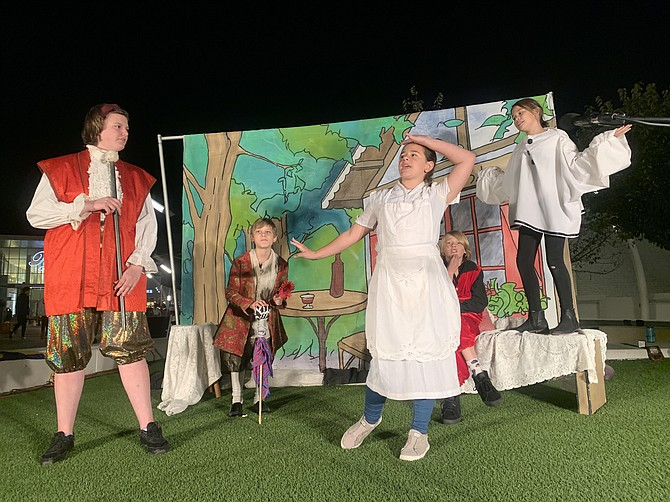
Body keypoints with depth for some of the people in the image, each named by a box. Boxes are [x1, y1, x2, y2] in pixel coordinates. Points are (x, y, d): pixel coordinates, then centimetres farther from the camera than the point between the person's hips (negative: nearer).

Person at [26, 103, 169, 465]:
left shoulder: (135, 178, 15)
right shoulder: (61, 169, 9)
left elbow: (147, 225, 9)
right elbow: (36, 215, 1)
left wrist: (138, 263, -5)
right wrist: (84, 205, -12)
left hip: (122, 279, 1)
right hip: (70, 279, -1)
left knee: (131, 350, -2)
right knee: (68, 355, 4)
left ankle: (148, 428, 8)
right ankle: (64, 435, 19)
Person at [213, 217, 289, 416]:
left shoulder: (281, 265, -5)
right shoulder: (240, 262, -15)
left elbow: (282, 293, 7)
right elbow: (231, 293, -13)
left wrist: (279, 300, -16)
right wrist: (250, 304, -28)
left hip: (267, 319, 2)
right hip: (240, 318, -2)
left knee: (264, 360, 7)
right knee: (235, 359, 6)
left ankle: (260, 398, 27)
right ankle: (237, 400, 24)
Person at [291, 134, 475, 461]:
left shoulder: (436, 195, 11)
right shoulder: (380, 198, 18)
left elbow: (467, 159, 3)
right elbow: (354, 233, 20)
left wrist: (425, 140, 9)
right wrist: (317, 254, 20)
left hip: (427, 284, -1)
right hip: (389, 284, 1)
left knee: (426, 354, -1)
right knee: (385, 353, 0)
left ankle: (419, 432, 13)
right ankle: (370, 418, 24)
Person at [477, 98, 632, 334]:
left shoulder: (557, 138, 5)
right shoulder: (520, 149, 22)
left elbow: (577, 164, -5)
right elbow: (508, 183, 31)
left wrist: (608, 141, -11)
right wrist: (487, 176, 39)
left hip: (553, 210, -6)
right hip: (529, 212, 6)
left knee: (554, 261, -10)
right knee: (524, 261, 0)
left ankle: (569, 317, 1)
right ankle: (536, 318, 7)